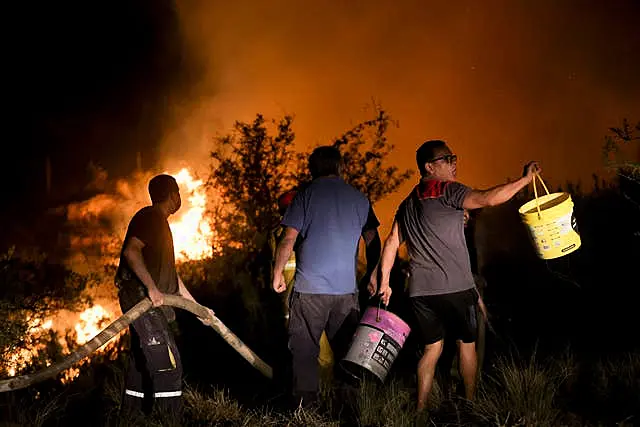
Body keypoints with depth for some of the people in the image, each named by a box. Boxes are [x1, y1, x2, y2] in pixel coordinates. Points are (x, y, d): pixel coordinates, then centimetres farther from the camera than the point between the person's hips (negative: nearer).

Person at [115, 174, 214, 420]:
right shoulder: (150, 217, -9)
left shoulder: (158, 222, 23)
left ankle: (131, 416, 20)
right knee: (167, 362, -13)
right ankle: (170, 420, -15)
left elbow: (169, 273, 28)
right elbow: (131, 251, -25)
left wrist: (196, 307, 29)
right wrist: (151, 288, -26)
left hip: (148, 300, 10)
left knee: (141, 362, 13)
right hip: (141, 297, -10)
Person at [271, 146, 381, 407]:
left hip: (309, 287, -3)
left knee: (304, 347, 3)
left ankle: (304, 402, 2)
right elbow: (372, 241, 12)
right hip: (347, 288, 3)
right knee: (346, 347, 10)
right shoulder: (359, 198, 8)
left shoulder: (305, 195, 0)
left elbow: (289, 239, -5)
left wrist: (278, 272, 6)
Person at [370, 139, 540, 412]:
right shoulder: (448, 192, -8)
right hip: (454, 287, -6)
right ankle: (471, 402, 20)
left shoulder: (408, 204, 15)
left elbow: (392, 242, 13)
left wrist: (384, 281, 14)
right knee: (466, 344, 11)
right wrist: (525, 179, -13)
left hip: (420, 290, 6)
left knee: (432, 348, 13)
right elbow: (488, 199, -21)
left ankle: (420, 409, 9)